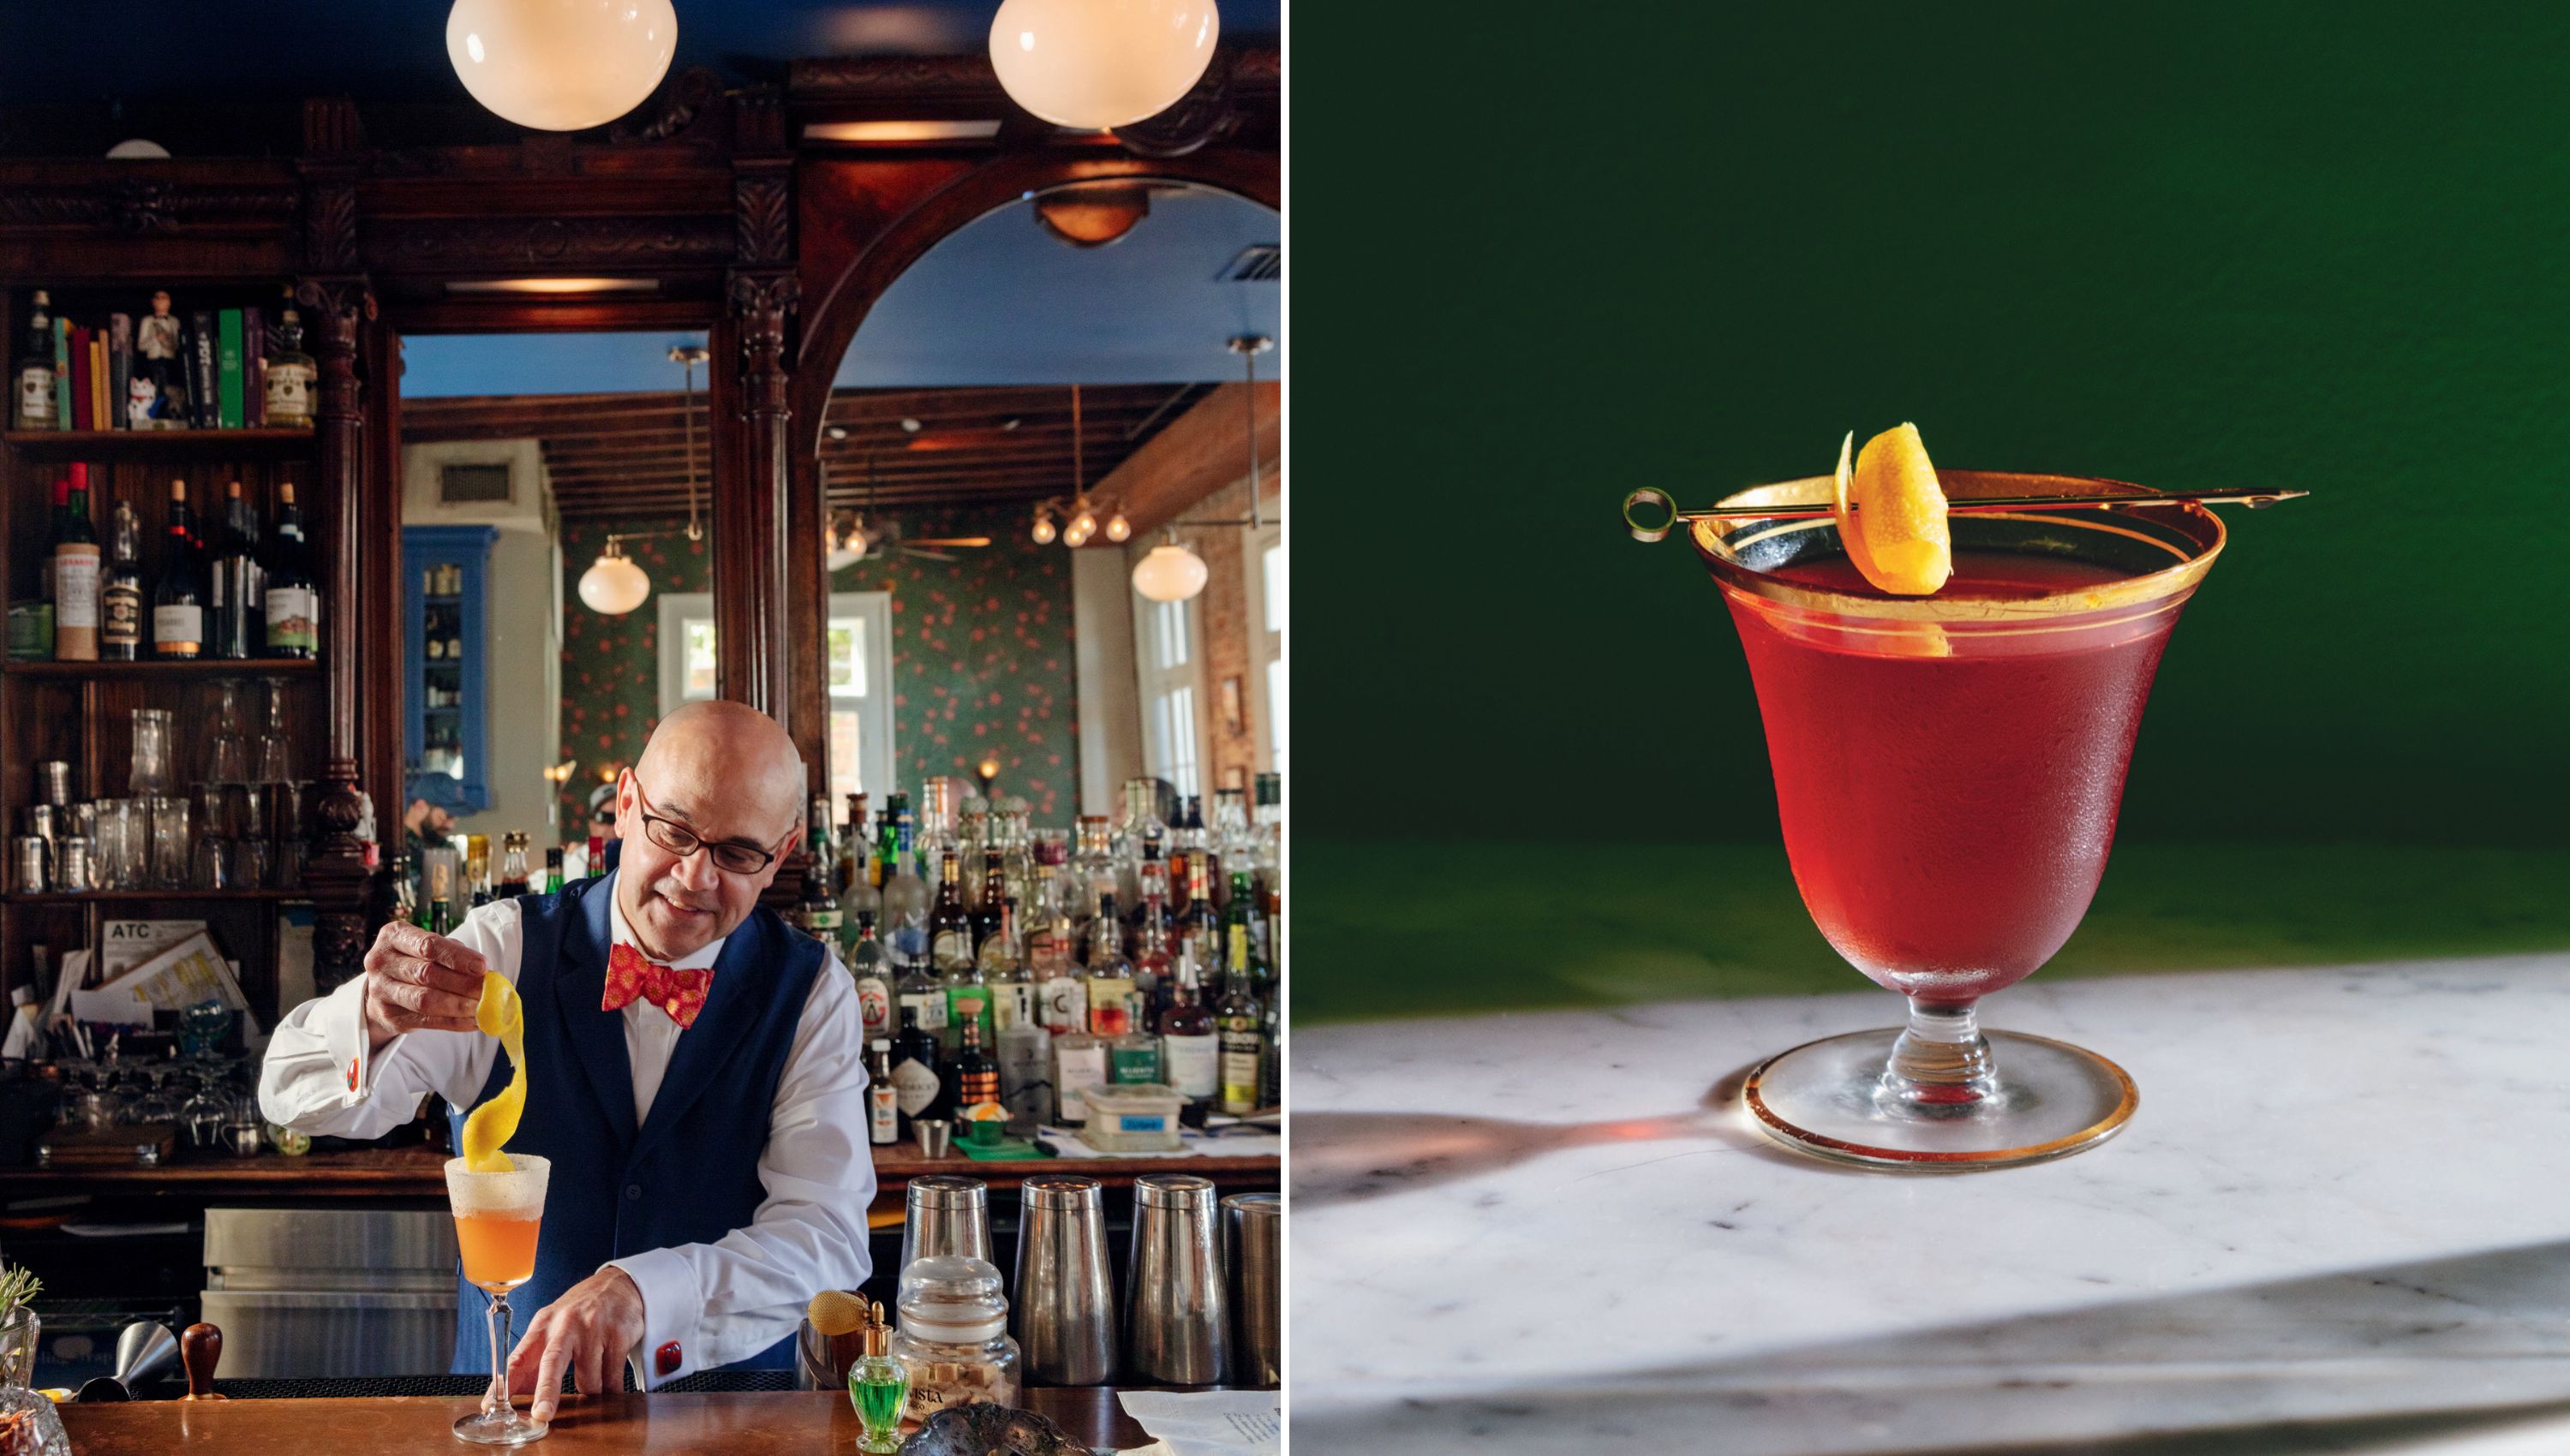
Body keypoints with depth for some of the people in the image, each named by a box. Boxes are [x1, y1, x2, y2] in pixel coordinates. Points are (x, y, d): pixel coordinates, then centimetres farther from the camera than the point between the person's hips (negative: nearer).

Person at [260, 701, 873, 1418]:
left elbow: (829, 1238, -14)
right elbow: (295, 1093, -8)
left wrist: (643, 1292, -31)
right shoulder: (509, 947, -2)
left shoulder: (812, 994, -4)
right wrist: (371, 1016, -31)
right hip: (510, 1391, 1)